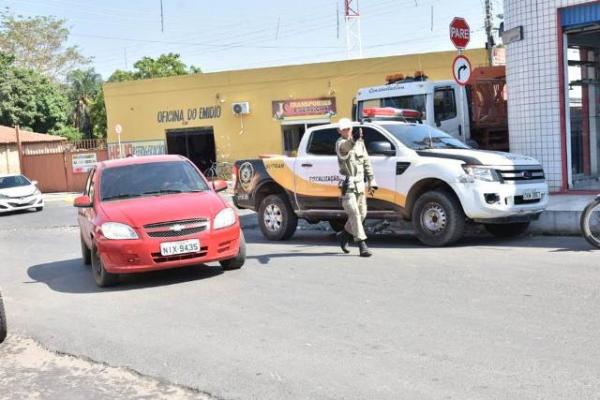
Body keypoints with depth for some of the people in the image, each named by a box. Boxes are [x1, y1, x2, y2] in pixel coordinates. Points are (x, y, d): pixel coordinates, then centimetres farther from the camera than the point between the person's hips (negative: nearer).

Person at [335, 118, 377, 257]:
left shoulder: (360, 143, 12)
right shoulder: (340, 143, -8)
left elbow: (366, 163, 17)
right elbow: (345, 147, -35)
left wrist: (371, 182, 12)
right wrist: (353, 139, -56)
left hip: (360, 183, 7)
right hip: (347, 184, -7)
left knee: (362, 214, 11)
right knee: (354, 214, -13)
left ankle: (344, 235, 31)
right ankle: (362, 245, -13)